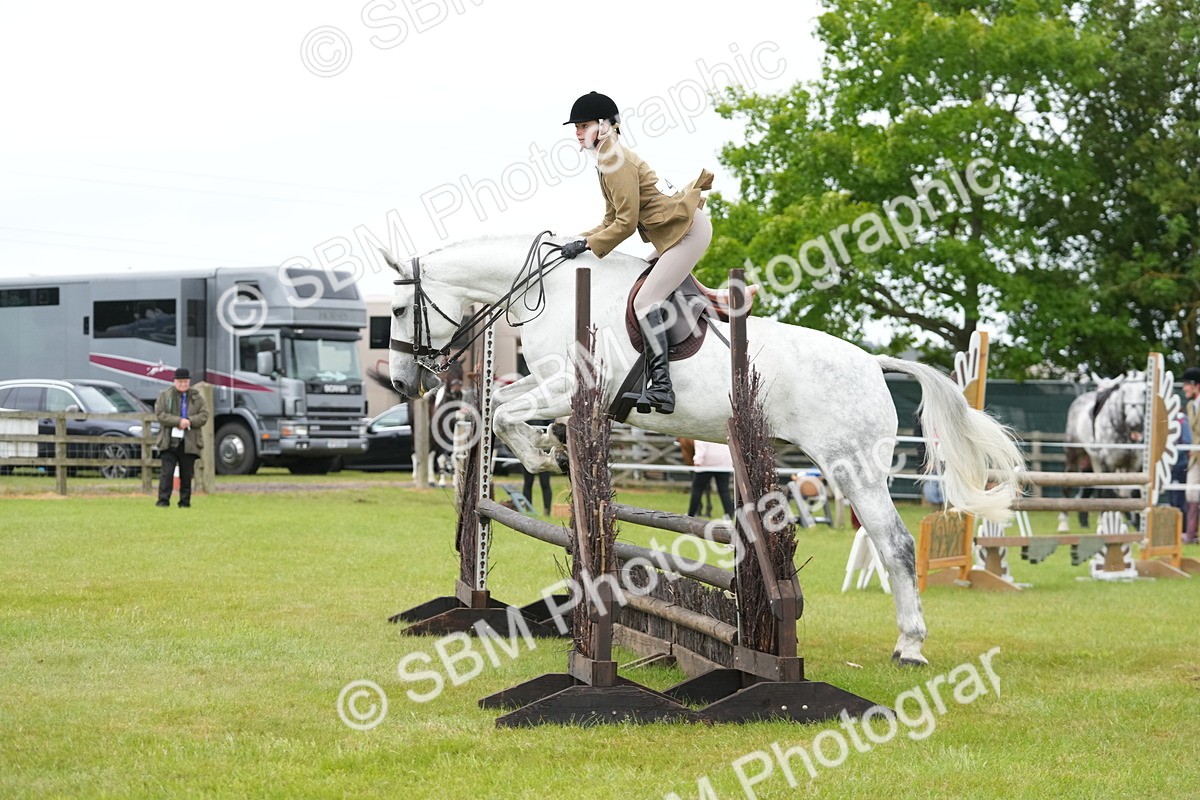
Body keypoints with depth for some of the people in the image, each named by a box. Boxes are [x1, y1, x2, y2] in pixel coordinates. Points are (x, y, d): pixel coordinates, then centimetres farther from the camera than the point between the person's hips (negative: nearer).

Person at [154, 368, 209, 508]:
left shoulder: (196, 398, 11)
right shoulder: (165, 395, 5)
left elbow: (204, 416, 3)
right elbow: (160, 414, -6)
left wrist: (189, 421, -14)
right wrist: (178, 421, -17)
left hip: (189, 442, 2)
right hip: (169, 442, -2)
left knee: (187, 475, 6)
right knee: (167, 472, -9)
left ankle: (185, 502, 13)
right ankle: (163, 500, -9)